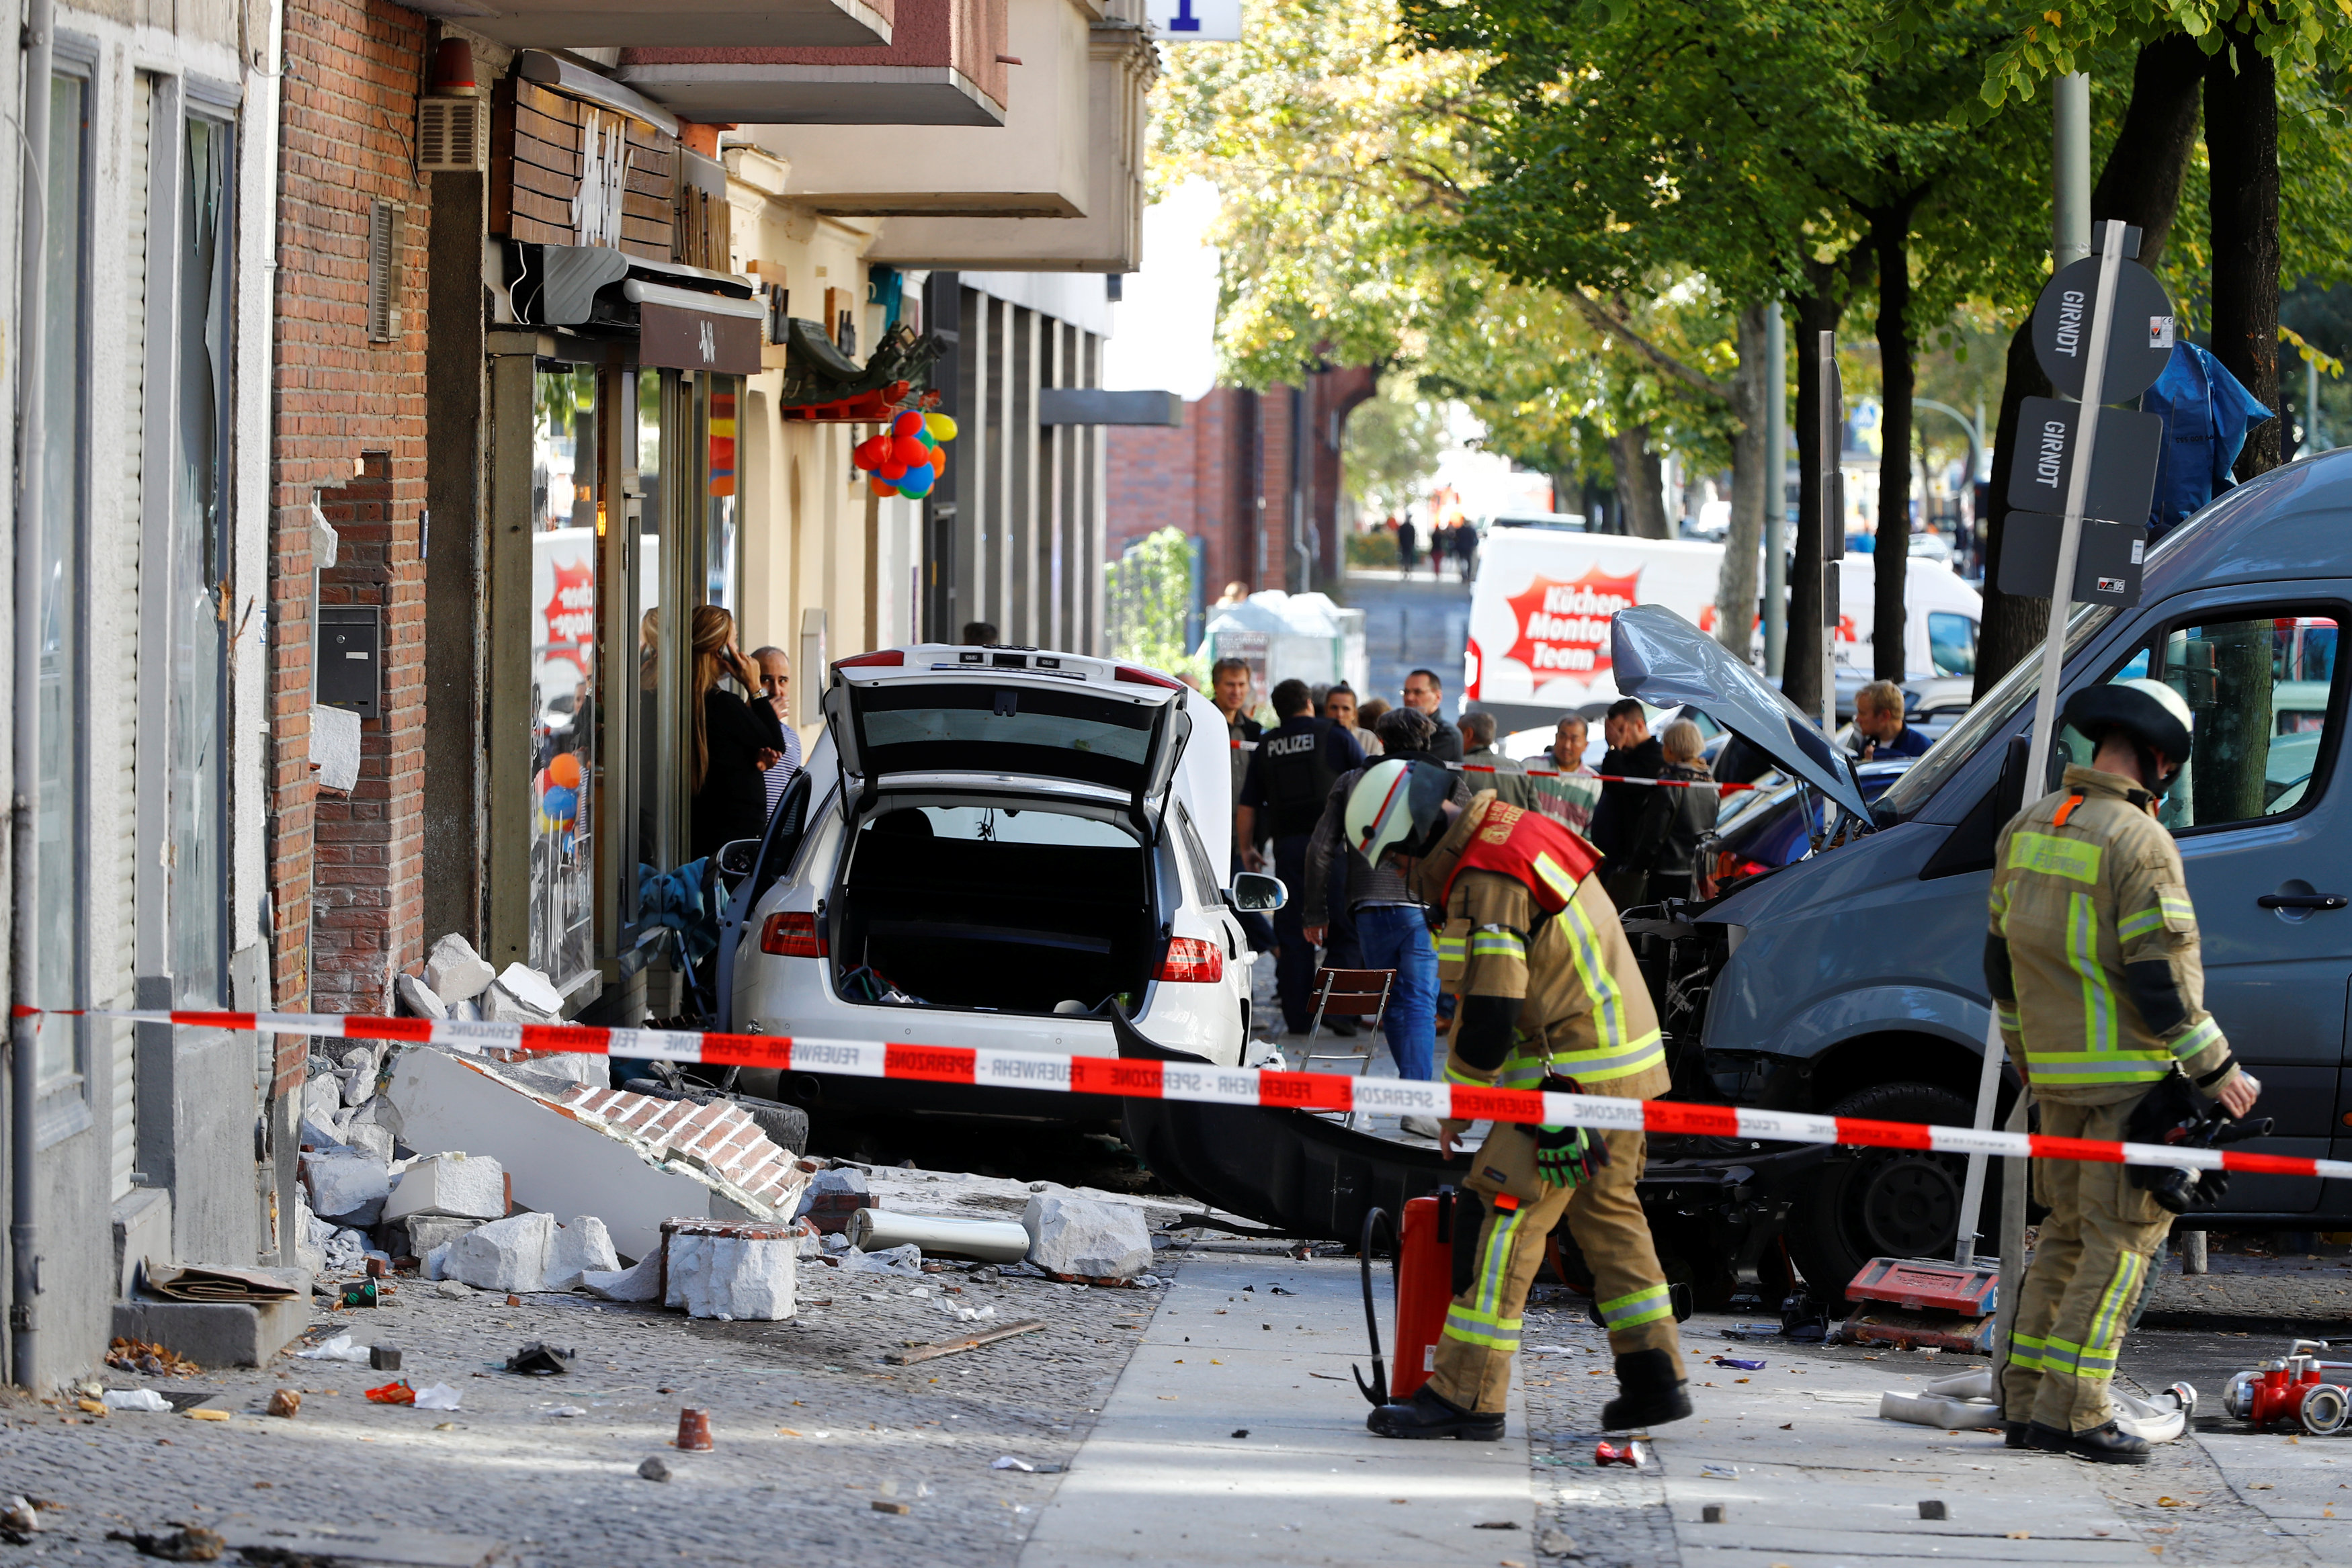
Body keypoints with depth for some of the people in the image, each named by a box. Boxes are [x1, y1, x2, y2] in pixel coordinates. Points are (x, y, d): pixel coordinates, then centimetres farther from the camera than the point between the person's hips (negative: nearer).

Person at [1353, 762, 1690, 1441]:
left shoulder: (1489, 879, -18)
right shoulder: (1514, 839, 15)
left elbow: (1491, 1009, -20)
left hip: (1576, 1076, -10)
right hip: (1626, 1068, 10)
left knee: (1506, 1220, -8)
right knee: (1608, 1215, 18)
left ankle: (1467, 1396, -8)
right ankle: (1655, 1379, 20)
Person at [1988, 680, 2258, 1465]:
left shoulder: (2026, 830, 10)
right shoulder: (2140, 842, -15)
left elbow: (2001, 961, 17)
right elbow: (2162, 979, -18)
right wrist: (2217, 1071, -8)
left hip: (2055, 1073, 8)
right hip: (2127, 1077, -8)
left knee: (2068, 1231, 16)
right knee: (2123, 1237, -3)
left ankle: (2025, 1400, 15)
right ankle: (2071, 1409, -8)